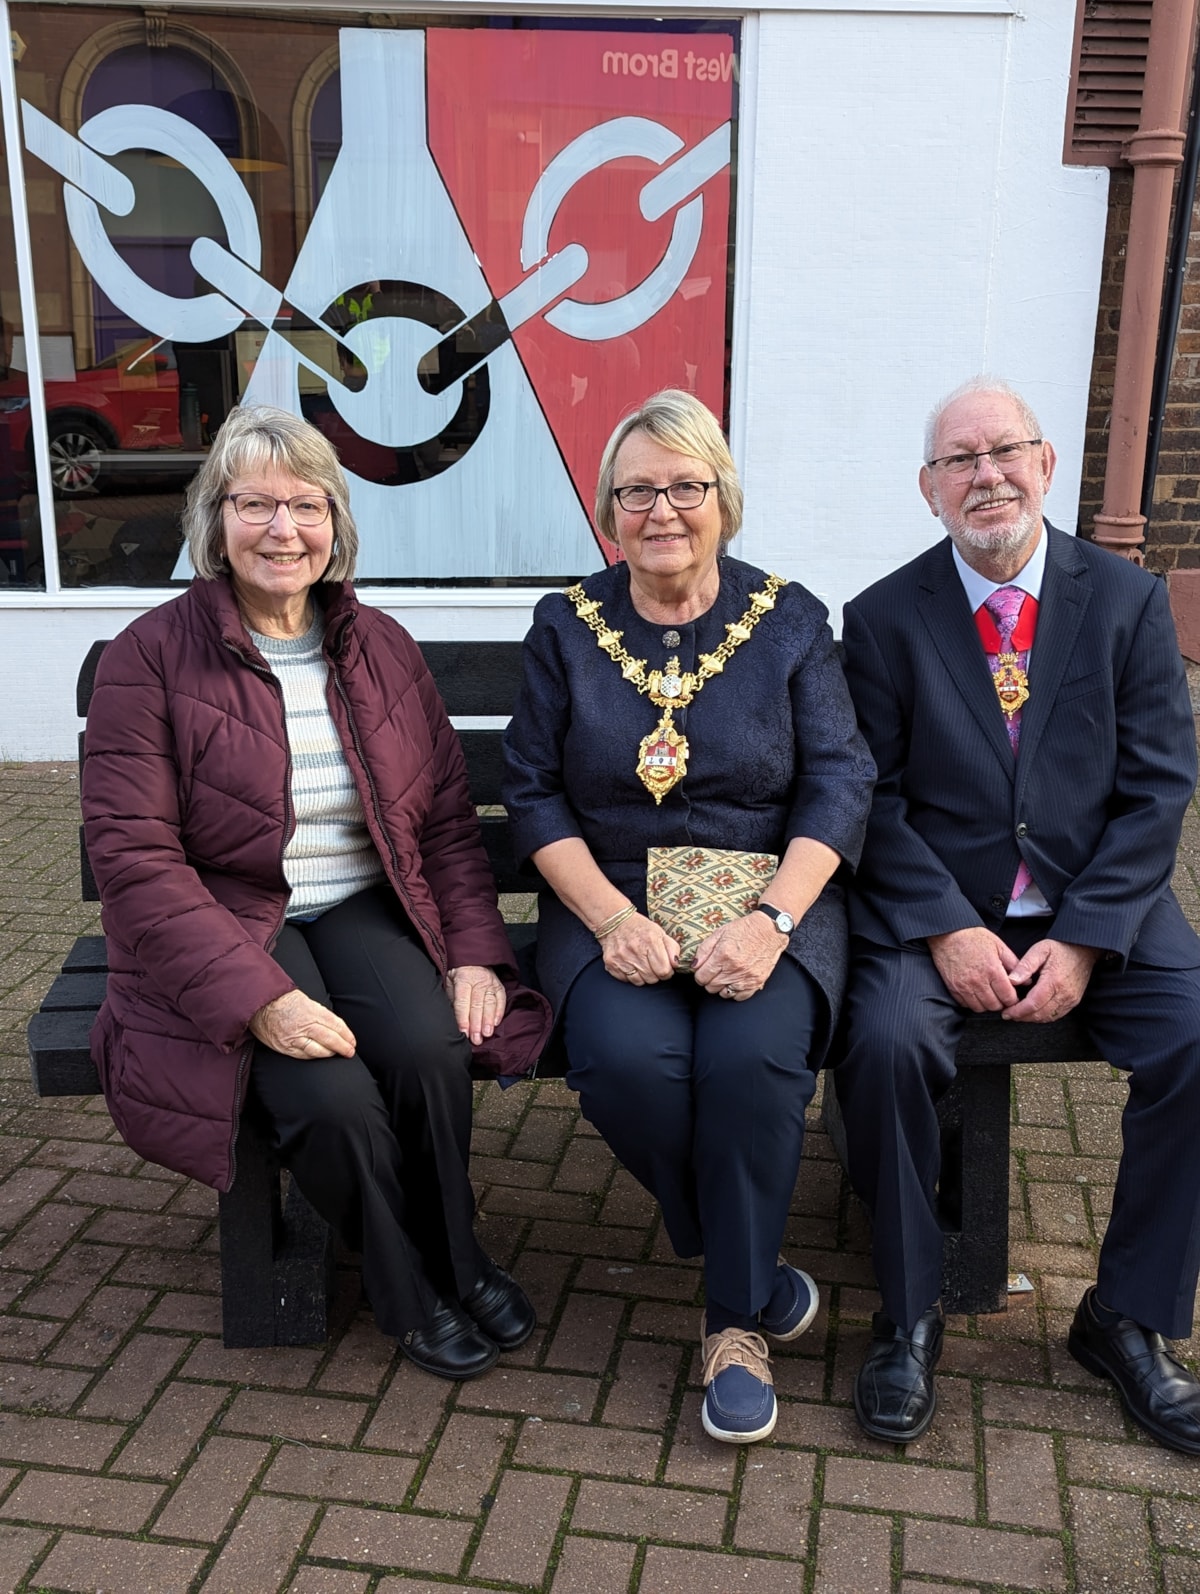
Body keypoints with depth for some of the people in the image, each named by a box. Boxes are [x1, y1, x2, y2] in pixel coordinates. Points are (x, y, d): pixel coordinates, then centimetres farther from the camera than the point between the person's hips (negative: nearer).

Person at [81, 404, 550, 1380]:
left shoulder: (382, 649, 6)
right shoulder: (151, 657, -8)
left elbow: (447, 819, 8)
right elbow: (135, 858, -14)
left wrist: (475, 951, -7)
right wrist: (256, 997, -24)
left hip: (366, 909, 3)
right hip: (228, 927, -3)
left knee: (433, 1049, -26)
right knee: (333, 1098, -27)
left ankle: (454, 1256, 4)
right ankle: (415, 1293, 4)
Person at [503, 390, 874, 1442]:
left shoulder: (789, 620, 4)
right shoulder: (567, 626, 6)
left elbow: (839, 783, -2)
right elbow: (534, 792, 1)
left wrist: (772, 920, -18)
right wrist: (612, 919, -14)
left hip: (768, 898, 0)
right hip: (611, 900, 1)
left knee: (754, 1056, -29)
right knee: (626, 1059, -28)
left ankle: (736, 1318, -3)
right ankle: (746, 1261, 3)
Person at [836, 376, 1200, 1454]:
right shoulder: (886, 617, 1)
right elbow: (875, 799, -3)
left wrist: (1082, 940, -12)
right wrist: (946, 931, -16)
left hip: (1099, 906, 2)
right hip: (934, 907, -1)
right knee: (888, 1038, -28)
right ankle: (909, 1316, -4)